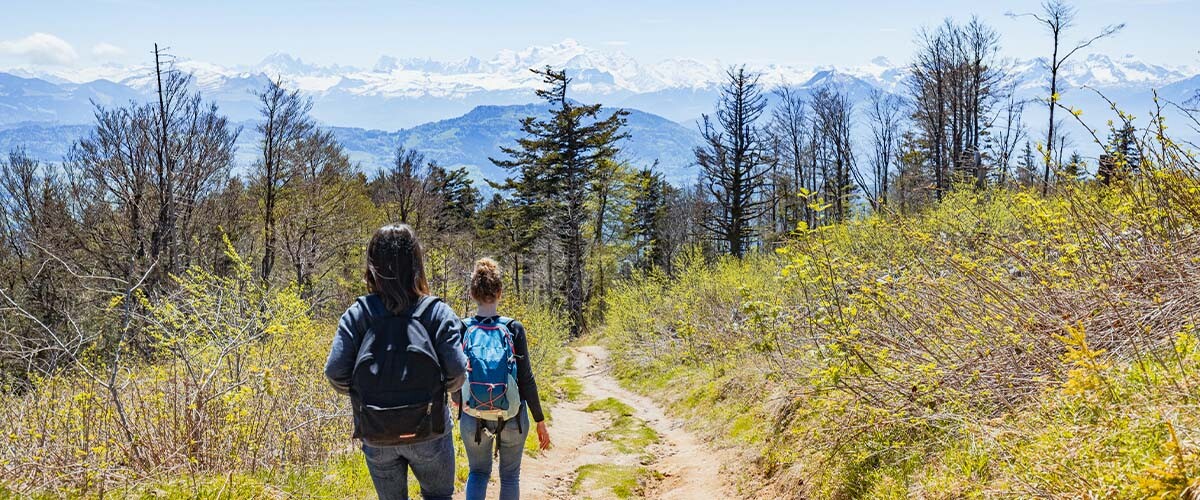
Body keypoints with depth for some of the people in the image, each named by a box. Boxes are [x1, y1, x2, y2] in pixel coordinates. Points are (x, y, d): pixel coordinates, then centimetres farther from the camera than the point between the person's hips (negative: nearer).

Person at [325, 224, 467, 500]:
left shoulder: (358, 313, -5)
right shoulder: (438, 312, -8)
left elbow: (335, 371, -11)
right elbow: (456, 371, -14)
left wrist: (362, 394, 9)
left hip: (376, 435, 2)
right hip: (428, 432, -1)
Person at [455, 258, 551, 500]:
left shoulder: (461, 330, -7)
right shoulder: (513, 329, -11)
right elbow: (526, 379, -10)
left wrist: (457, 399, 25)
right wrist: (540, 421, -1)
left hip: (473, 417, 1)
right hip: (511, 417, -1)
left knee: (478, 472, 20)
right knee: (510, 475, 17)